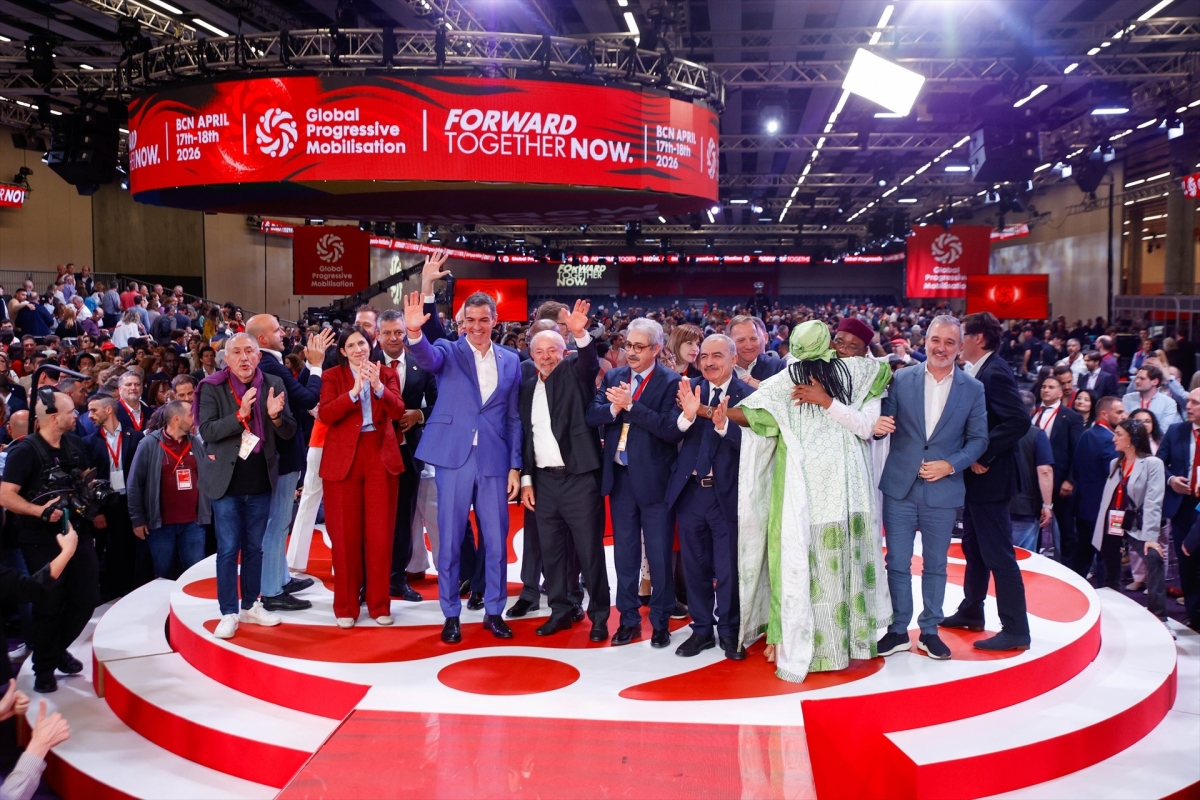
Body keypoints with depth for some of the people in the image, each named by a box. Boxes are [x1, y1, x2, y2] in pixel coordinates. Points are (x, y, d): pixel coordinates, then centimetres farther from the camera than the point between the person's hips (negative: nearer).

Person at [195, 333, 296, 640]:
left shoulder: (273, 384, 0)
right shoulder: (212, 387, -6)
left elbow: (289, 432, -1)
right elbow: (206, 431, -15)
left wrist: (276, 416, -22)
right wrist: (240, 415, -28)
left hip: (261, 481, 3)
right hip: (226, 480, -3)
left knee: (255, 547, 12)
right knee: (228, 550, 0)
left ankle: (250, 606, 24)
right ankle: (228, 613, 6)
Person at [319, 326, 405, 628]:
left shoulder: (387, 373, 9)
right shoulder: (333, 376, 4)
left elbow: (398, 411, -7)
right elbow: (326, 415, -11)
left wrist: (378, 386, -23)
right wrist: (355, 390, -23)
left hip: (381, 456, 1)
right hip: (343, 458, -1)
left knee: (380, 533, 3)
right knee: (346, 535, 3)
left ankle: (380, 604, 14)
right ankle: (346, 606, 13)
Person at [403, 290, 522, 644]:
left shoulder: (511, 360, 9)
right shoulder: (448, 351, 2)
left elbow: (514, 418, 10)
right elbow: (427, 358, -22)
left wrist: (515, 466, 5)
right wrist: (415, 332, -43)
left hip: (494, 461, 2)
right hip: (454, 458, -2)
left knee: (496, 540, 8)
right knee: (450, 540, 4)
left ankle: (494, 612, 24)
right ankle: (451, 615, 18)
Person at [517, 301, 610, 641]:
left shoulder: (574, 373, 0)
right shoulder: (528, 387, 12)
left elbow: (591, 362, -24)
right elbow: (525, 434, 13)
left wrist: (580, 334, -42)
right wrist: (526, 478, 9)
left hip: (579, 478, -5)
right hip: (543, 480, 5)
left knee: (589, 550, 1)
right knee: (551, 550, 11)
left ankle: (599, 615, 12)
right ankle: (561, 611, 23)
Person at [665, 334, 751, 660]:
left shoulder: (747, 395, -6)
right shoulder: (690, 388, 2)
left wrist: (723, 423, -31)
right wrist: (687, 415, -30)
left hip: (727, 493, -3)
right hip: (690, 490, 3)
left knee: (729, 568, 7)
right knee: (695, 566, 13)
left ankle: (729, 632, 23)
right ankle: (702, 629, 27)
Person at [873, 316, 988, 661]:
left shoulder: (973, 389, 1)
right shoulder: (901, 379, 0)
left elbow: (978, 439, 1)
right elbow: (885, 422, -1)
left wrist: (951, 464, -13)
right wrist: (878, 425, -25)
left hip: (943, 490, 0)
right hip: (900, 487, 0)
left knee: (935, 565, 11)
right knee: (897, 563, 5)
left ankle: (930, 630, 25)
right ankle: (898, 630, 18)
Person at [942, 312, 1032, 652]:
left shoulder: (995, 373, -18)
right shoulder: (978, 372, 11)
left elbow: (1019, 421, -27)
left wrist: (983, 455, -23)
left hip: (989, 478, -10)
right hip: (975, 476, 10)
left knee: (998, 554, -4)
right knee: (973, 547, 20)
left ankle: (1015, 630, 3)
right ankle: (971, 612, 33)